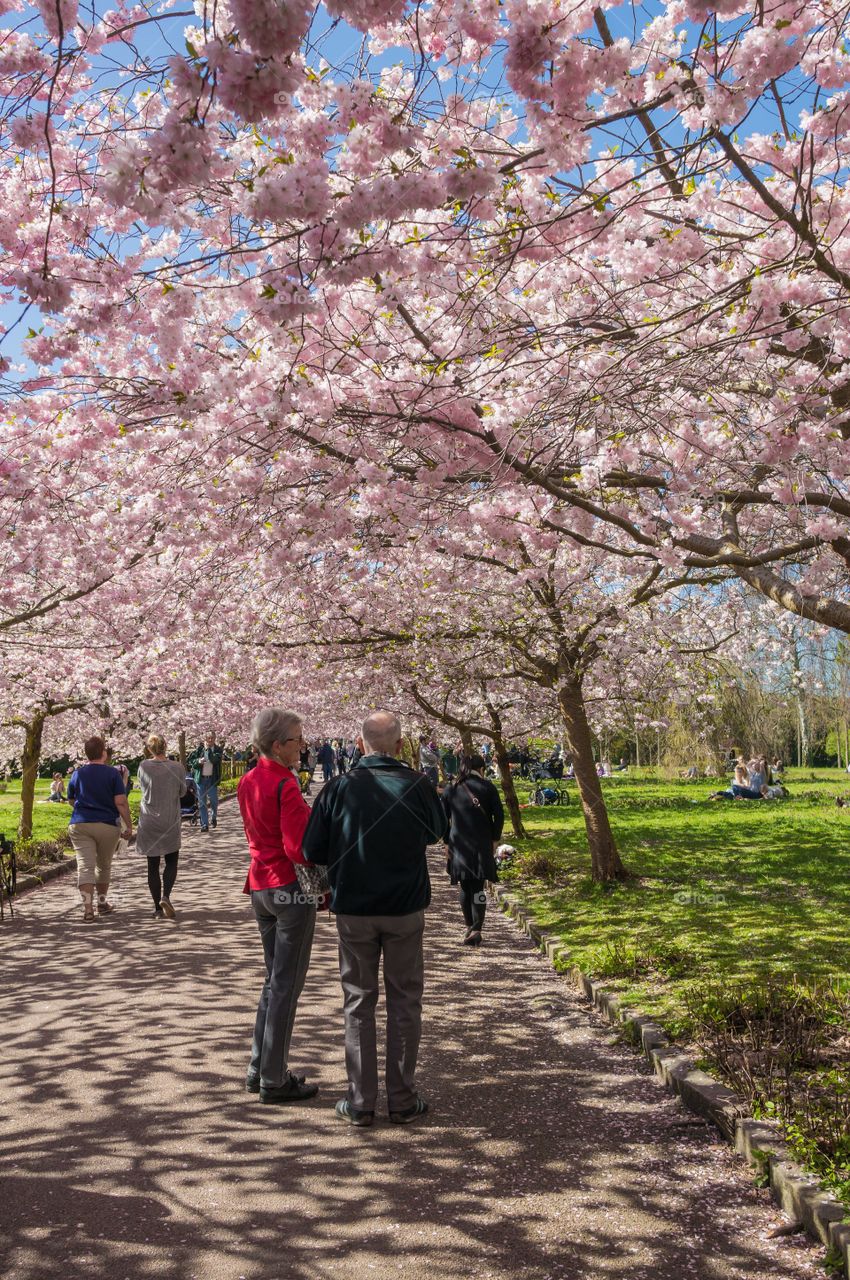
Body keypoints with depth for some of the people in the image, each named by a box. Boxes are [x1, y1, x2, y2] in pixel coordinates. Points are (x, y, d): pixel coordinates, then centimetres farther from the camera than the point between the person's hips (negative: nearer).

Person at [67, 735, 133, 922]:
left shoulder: (77, 774, 5)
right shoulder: (112, 773, -4)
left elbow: (71, 800, 18)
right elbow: (121, 802, -10)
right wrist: (129, 825, -4)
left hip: (80, 824, 1)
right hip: (108, 826, -1)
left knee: (85, 866, -5)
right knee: (104, 865, 16)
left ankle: (88, 907, -18)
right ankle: (102, 903, 30)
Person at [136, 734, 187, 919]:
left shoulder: (144, 766, -8)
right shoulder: (176, 767, -8)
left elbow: (142, 787, 8)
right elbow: (182, 791, 3)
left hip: (149, 822, 1)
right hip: (170, 822, 0)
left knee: (153, 865, 8)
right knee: (171, 862, 14)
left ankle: (158, 908, 9)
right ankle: (165, 896, -9)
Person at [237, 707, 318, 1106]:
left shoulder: (247, 782, 7)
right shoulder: (285, 785, -19)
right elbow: (296, 848, -22)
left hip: (260, 886, 8)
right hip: (291, 887, -8)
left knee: (274, 979, 20)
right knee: (287, 984, 2)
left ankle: (259, 1069, 27)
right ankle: (274, 1081, 11)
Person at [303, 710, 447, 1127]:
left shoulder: (340, 788, -12)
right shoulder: (416, 785, -11)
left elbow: (313, 850, -5)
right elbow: (437, 831, 8)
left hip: (353, 910, 0)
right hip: (406, 909, 0)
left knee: (358, 1003, 12)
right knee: (404, 1003, 12)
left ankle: (361, 1102, 17)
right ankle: (402, 1100, 18)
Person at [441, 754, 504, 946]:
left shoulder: (450, 790, 4)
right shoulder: (487, 787, 1)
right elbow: (499, 815, -2)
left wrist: (448, 842, 10)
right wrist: (494, 840, 7)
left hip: (458, 845, 1)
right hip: (482, 845, -1)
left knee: (464, 887, 15)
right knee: (478, 887, 4)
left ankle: (469, 926, 23)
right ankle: (476, 930, -4)